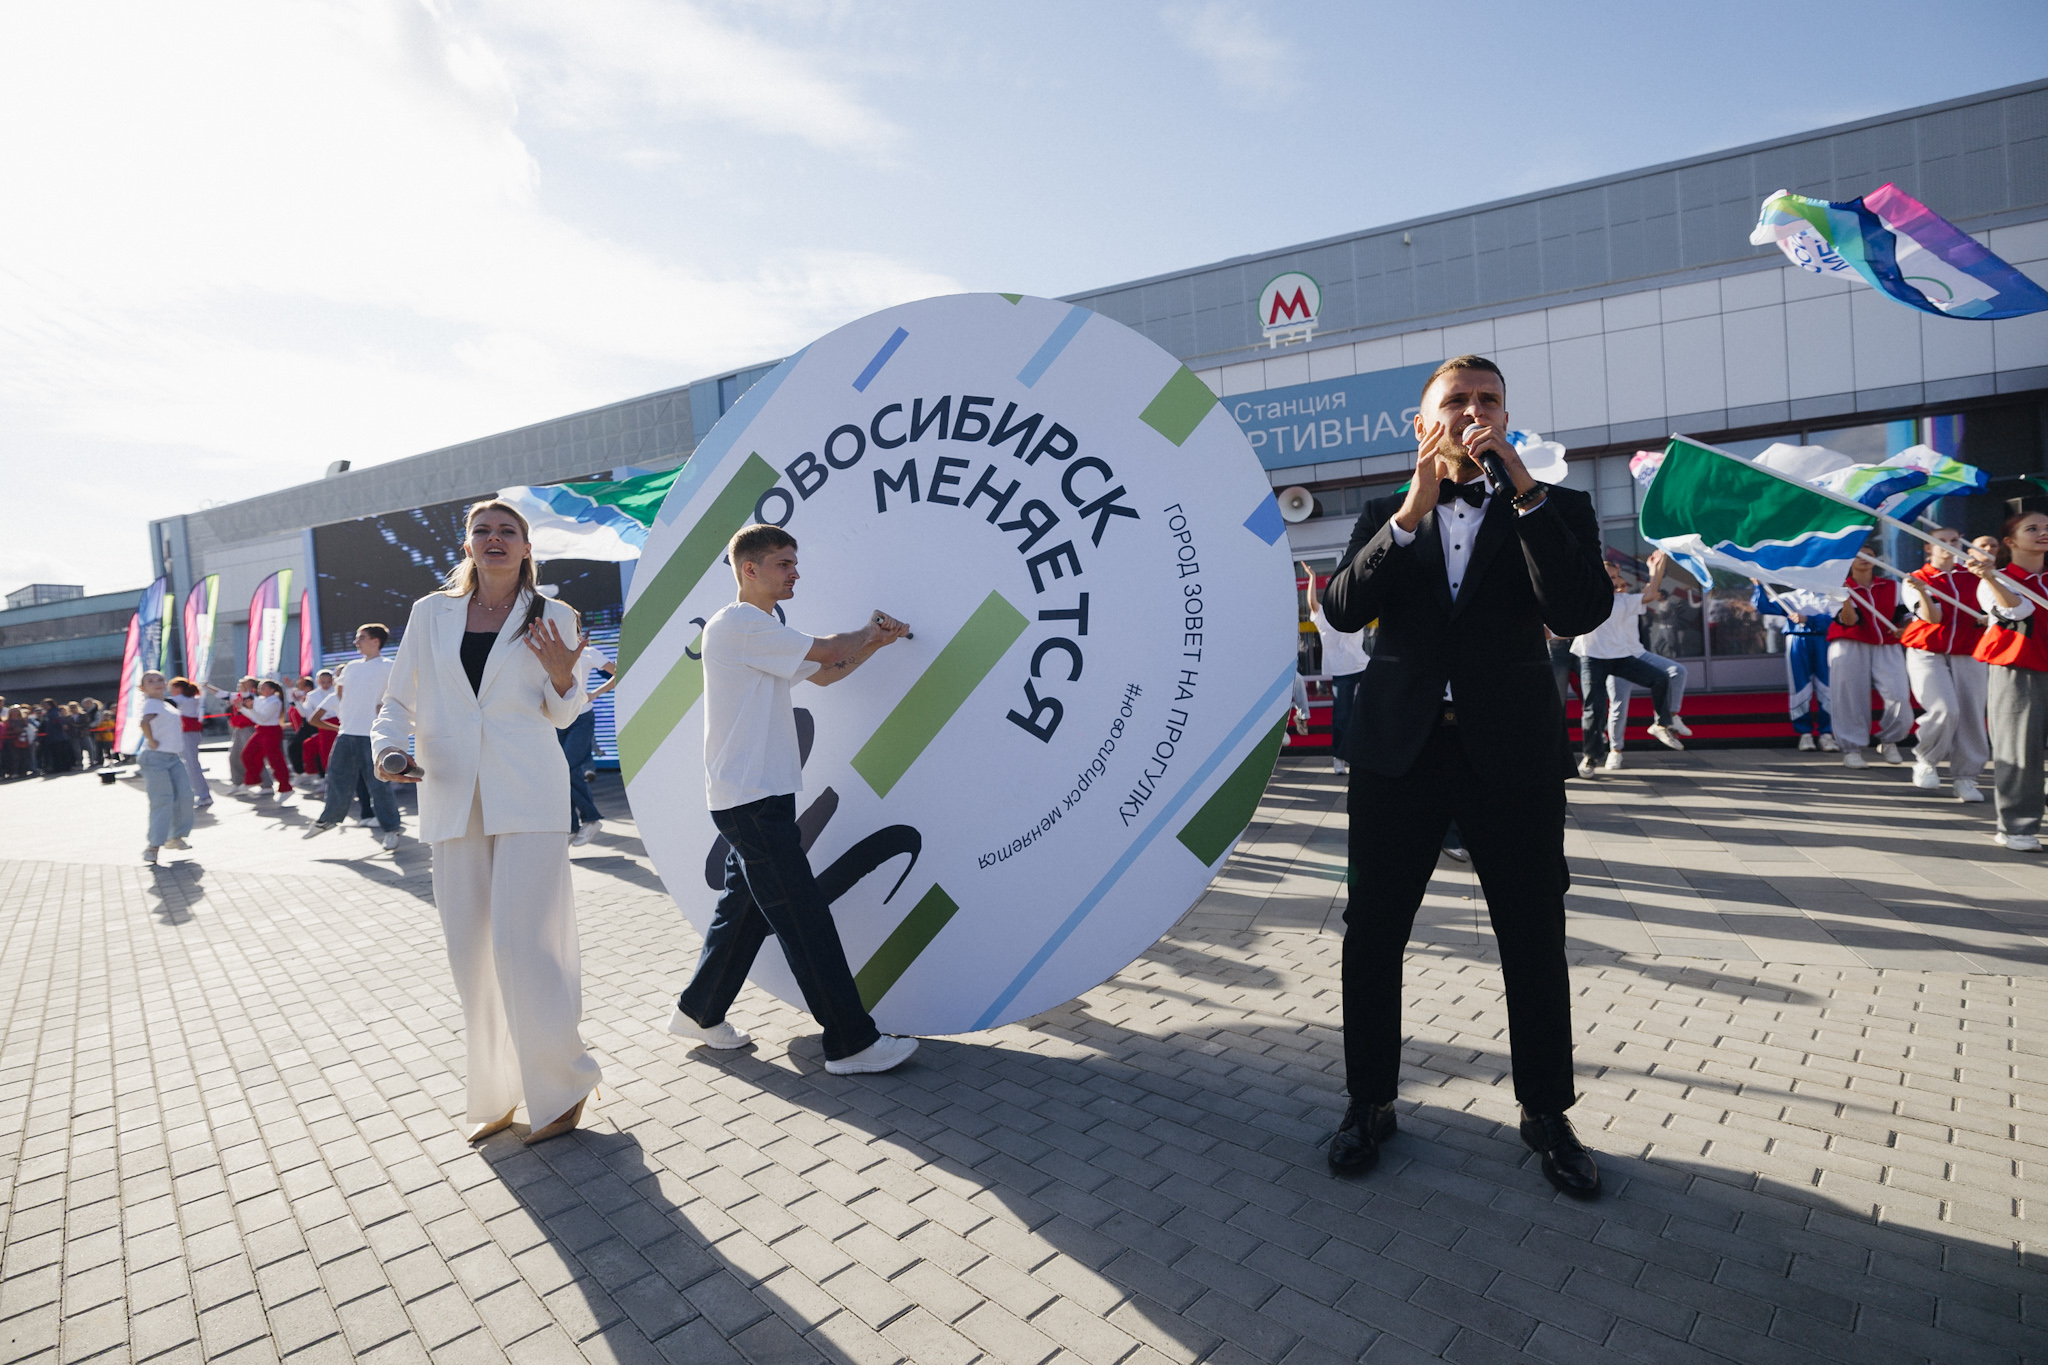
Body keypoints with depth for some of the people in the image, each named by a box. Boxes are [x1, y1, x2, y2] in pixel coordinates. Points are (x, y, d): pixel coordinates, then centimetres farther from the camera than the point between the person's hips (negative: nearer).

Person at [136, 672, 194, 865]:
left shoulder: (166, 704, 16)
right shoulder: (152, 703, -12)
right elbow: (145, 722, -32)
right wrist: (151, 742, -22)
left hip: (174, 757, 8)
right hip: (156, 758, -8)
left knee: (184, 795, 6)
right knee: (162, 801, -10)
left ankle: (176, 837, 19)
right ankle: (154, 846, -5)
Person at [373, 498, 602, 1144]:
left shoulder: (552, 617, 4)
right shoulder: (432, 612, 9)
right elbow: (399, 696, 14)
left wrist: (561, 675, -13)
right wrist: (386, 746, -6)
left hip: (527, 796, -3)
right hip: (453, 798, 3)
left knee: (522, 944, -8)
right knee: (471, 953, 8)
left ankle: (560, 1088, 10)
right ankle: (496, 1095, 24)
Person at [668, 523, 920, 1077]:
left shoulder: (765, 633, 21)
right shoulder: (737, 623, -13)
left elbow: (823, 673, 21)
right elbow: (826, 650, -15)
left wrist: (875, 641, 8)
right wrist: (867, 631, 5)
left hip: (762, 795, 10)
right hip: (750, 798, -10)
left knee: (745, 907, 17)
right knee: (804, 918, -8)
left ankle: (698, 1012, 31)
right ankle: (851, 1041, -3)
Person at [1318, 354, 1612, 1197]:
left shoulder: (1554, 510, 6)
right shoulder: (1385, 516, 9)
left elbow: (1582, 612, -12)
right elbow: (1343, 608, -8)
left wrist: (1524, 491, -17)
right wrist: (1412, 511, -19)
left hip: (1512, 754, 0)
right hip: (1399, 749, 1)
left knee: (1535, 944, 10)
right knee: (1371, 936, 6)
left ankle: (1545, 1113, 31)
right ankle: (1370, 1104, 24)